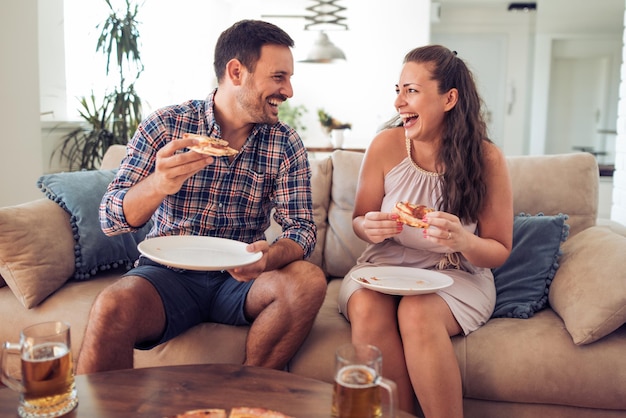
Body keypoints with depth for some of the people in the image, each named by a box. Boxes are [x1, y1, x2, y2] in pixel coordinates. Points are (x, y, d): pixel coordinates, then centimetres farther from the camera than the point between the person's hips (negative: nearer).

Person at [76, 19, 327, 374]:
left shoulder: (286, 145, 1)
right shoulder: (165, 126, -5)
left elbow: (301, 229, -3)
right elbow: (110, 220, -9)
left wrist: (270, 256, -28)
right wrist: (158, 185, -32)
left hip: (240, 277, 2)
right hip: (169, 274, -2)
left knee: (310, 280, -25)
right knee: (112, 307, -31)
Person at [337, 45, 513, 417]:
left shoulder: (487, 158, -9)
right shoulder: (386, 145, -6)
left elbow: (499, 251, -2)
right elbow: (359, 221, 6)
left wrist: (462, 240, -25)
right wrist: (369, 227, -19)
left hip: (457, 276, -2)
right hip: (385, 265, 2)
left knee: (416, 312, -34)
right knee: (366, 308, -31)